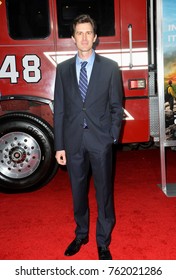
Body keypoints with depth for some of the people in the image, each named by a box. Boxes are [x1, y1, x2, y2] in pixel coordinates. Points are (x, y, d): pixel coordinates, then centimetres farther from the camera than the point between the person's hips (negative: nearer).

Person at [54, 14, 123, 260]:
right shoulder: (63, 69, 6)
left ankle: (103, 243, 23)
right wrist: (59, 145, 0)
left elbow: (116, 107, 2)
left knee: (104, 193, 6)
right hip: (73, 141, 2)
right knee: (78, 192, 14)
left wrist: (113, 138, -6)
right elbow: (59, 109, 4)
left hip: (101, 141, -2)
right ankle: (81, 235, 35)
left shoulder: (110, 67, 1)